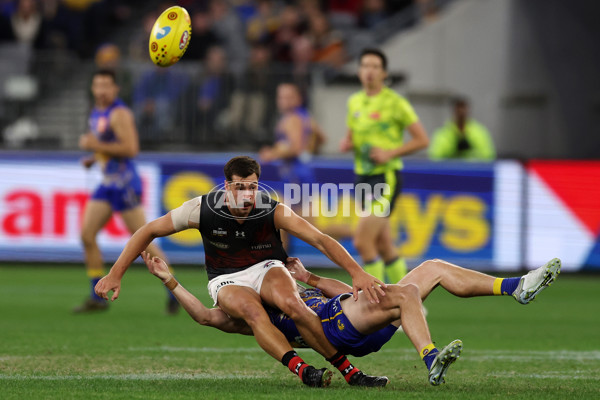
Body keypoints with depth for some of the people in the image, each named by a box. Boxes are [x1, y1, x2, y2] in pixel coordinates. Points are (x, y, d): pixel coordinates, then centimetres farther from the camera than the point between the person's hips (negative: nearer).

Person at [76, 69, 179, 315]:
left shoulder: (119, 114, -14)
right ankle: (97, 298, 5)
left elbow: (131, 148, -23)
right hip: (107, 184, 9)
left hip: (125, 182, -9)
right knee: (87, 235, 0)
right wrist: (93, 158, 10)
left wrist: (96, 145, -20)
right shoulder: (96, 114, 14)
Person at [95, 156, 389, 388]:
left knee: (291, 303, -35)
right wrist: (115, 274, -12)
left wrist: (357, 273, -42)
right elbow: (149, 231, -7)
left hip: (267, 269, 0)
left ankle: (351, 372, -29)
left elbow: (321, 240, -28)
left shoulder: (273, 212, -22)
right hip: (227, 281, 0)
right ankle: (302, 370, -51)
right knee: (253, 312, -37)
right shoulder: (203, 210, -19)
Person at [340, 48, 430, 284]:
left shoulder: (395, 102, -8)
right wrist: (346, 144, 1)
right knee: (384, 246, 10)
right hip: (362, 176, 7)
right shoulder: (354, 102, 11)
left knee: (362, 241, -17)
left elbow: (422, 139, -7)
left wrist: (390, 153, -17)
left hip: (386, 177, -7)